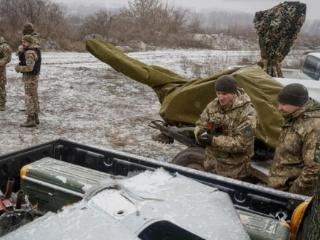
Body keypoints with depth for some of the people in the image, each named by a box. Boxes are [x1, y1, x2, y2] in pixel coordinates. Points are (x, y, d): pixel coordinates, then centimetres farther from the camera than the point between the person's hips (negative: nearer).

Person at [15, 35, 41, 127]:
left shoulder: (30, 53, -22)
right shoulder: (35, 51, 10)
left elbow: (29, 68, -28)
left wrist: (18, 68, -12)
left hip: (30, 78, -10)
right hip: (34, 76, 10)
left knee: (29, 99, -5)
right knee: (34, 98, 14)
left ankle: (31, 121, -2)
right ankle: (35, 118, 20)